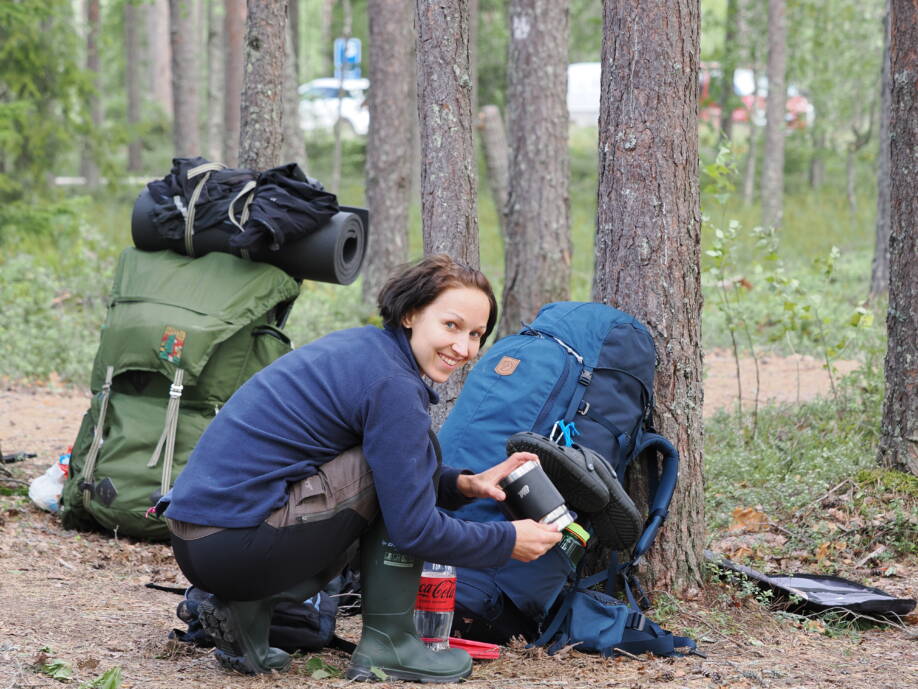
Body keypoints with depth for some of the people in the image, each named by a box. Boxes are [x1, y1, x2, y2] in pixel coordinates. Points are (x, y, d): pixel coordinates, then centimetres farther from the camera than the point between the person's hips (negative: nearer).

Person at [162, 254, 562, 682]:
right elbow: (414, 529, -14)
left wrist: (464, 485, 12)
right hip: (233, 545, -9)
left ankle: (247, 612, 11)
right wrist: (508, 541, -1)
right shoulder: (392, 386, -14)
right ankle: (387, 644, 0)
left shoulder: (361, 344, 15)